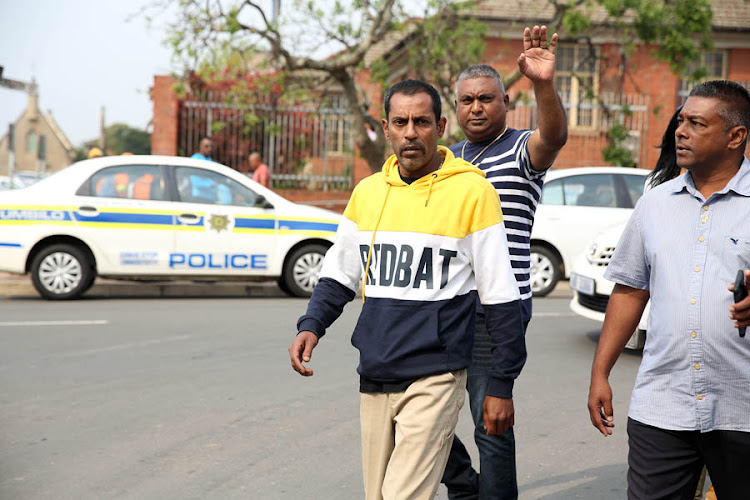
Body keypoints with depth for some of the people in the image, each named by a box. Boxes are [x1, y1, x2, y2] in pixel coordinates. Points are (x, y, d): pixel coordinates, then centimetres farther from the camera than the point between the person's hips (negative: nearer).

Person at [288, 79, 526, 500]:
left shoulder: (472, 192, -7)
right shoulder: (367, 192, 9)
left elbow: (500, 296, -4)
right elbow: (339, 275, 19)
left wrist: (501, 386, -3)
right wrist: (312, 325, 1)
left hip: (434, 378, -5)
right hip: (375, 378, 6)